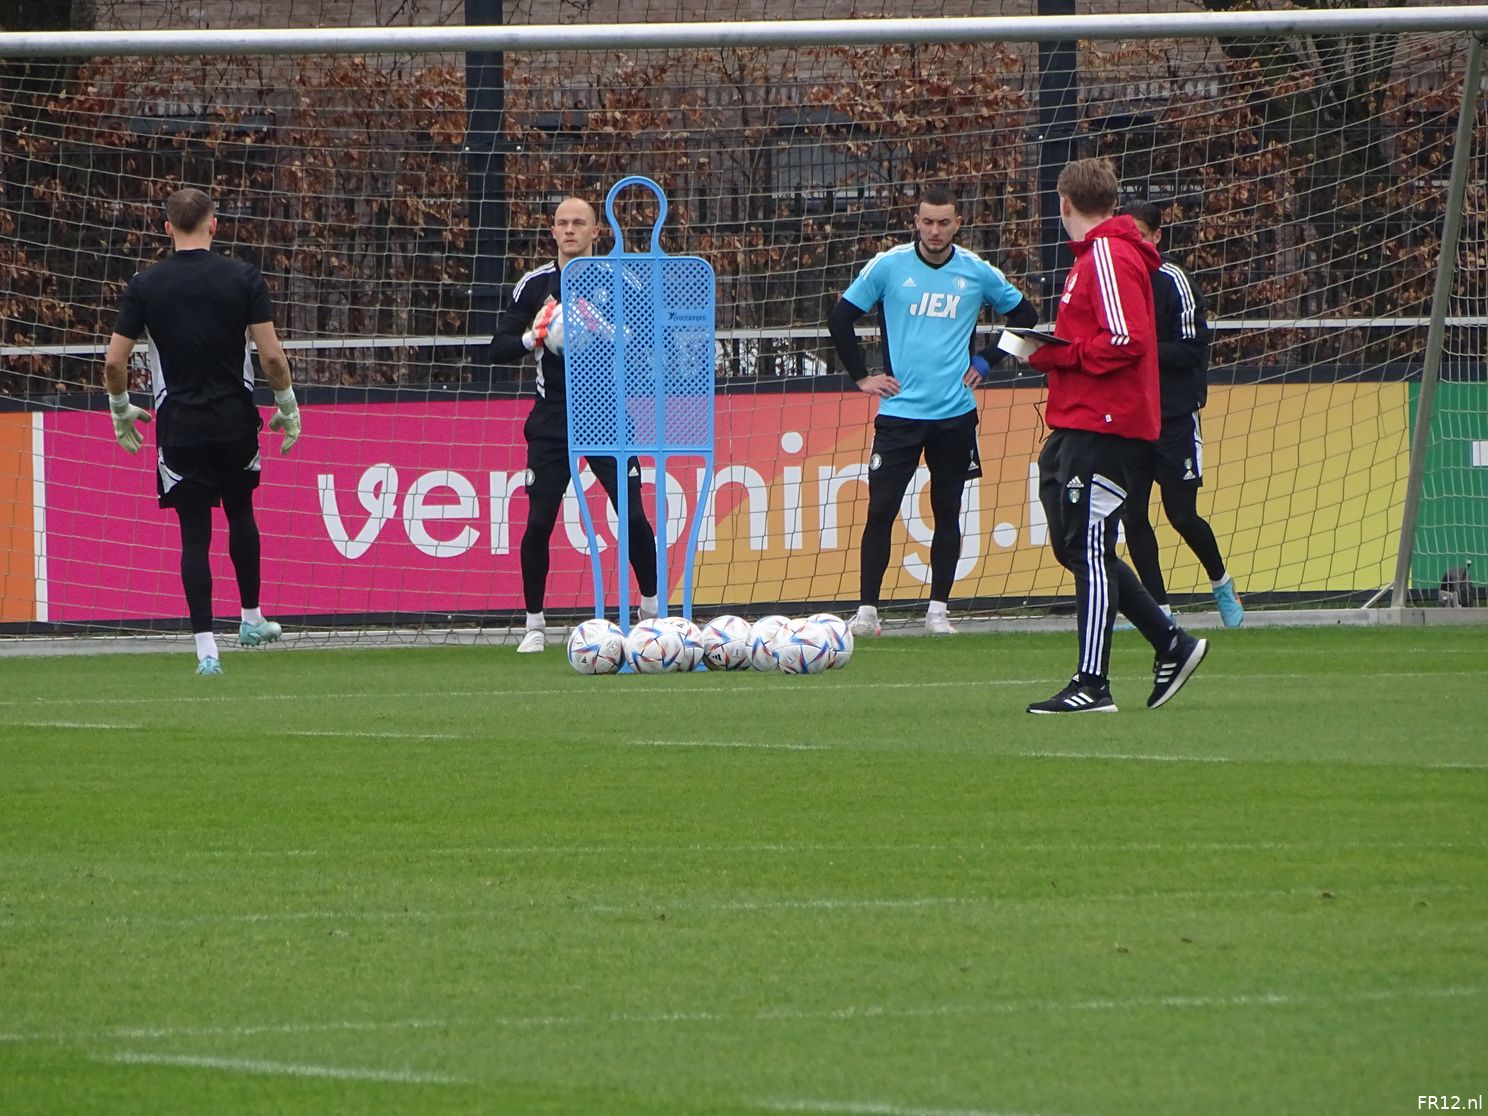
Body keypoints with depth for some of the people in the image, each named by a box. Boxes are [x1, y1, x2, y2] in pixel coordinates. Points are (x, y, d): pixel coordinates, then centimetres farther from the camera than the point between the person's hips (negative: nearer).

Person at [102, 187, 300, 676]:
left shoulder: (145, 285, -3)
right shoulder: (244, 278, -4)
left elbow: (114, 362, -2)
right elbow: (272, 355, -7)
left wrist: (121, 411, 14)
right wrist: (288, 409, 8)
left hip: (179, 428, -1)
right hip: (235, 422, 1)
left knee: (194, 534, 2)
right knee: (240, 513, 24)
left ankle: (206, 648, -5)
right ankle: (251, 619, 33)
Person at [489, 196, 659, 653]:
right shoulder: (534, 285, 4)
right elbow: (498, 349, 3)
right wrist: (533, 338, -17)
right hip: (553, 421, 1)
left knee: (633, 515, -6)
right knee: (538, 522, -5)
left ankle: (652, 610, 11)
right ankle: (534, 624, 6)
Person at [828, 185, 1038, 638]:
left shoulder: (978, 273, 3)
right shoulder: (888, 266, -1)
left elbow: (1024, 314, 17)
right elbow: (840, 318, 6)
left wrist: (987, 361, 9)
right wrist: (862, 376, 2)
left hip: (955, 413, 1)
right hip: (899, 410, -1)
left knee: (947, 513, 4)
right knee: (881, 510, -5)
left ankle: (938, 610, 11)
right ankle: (866, 609, 0)